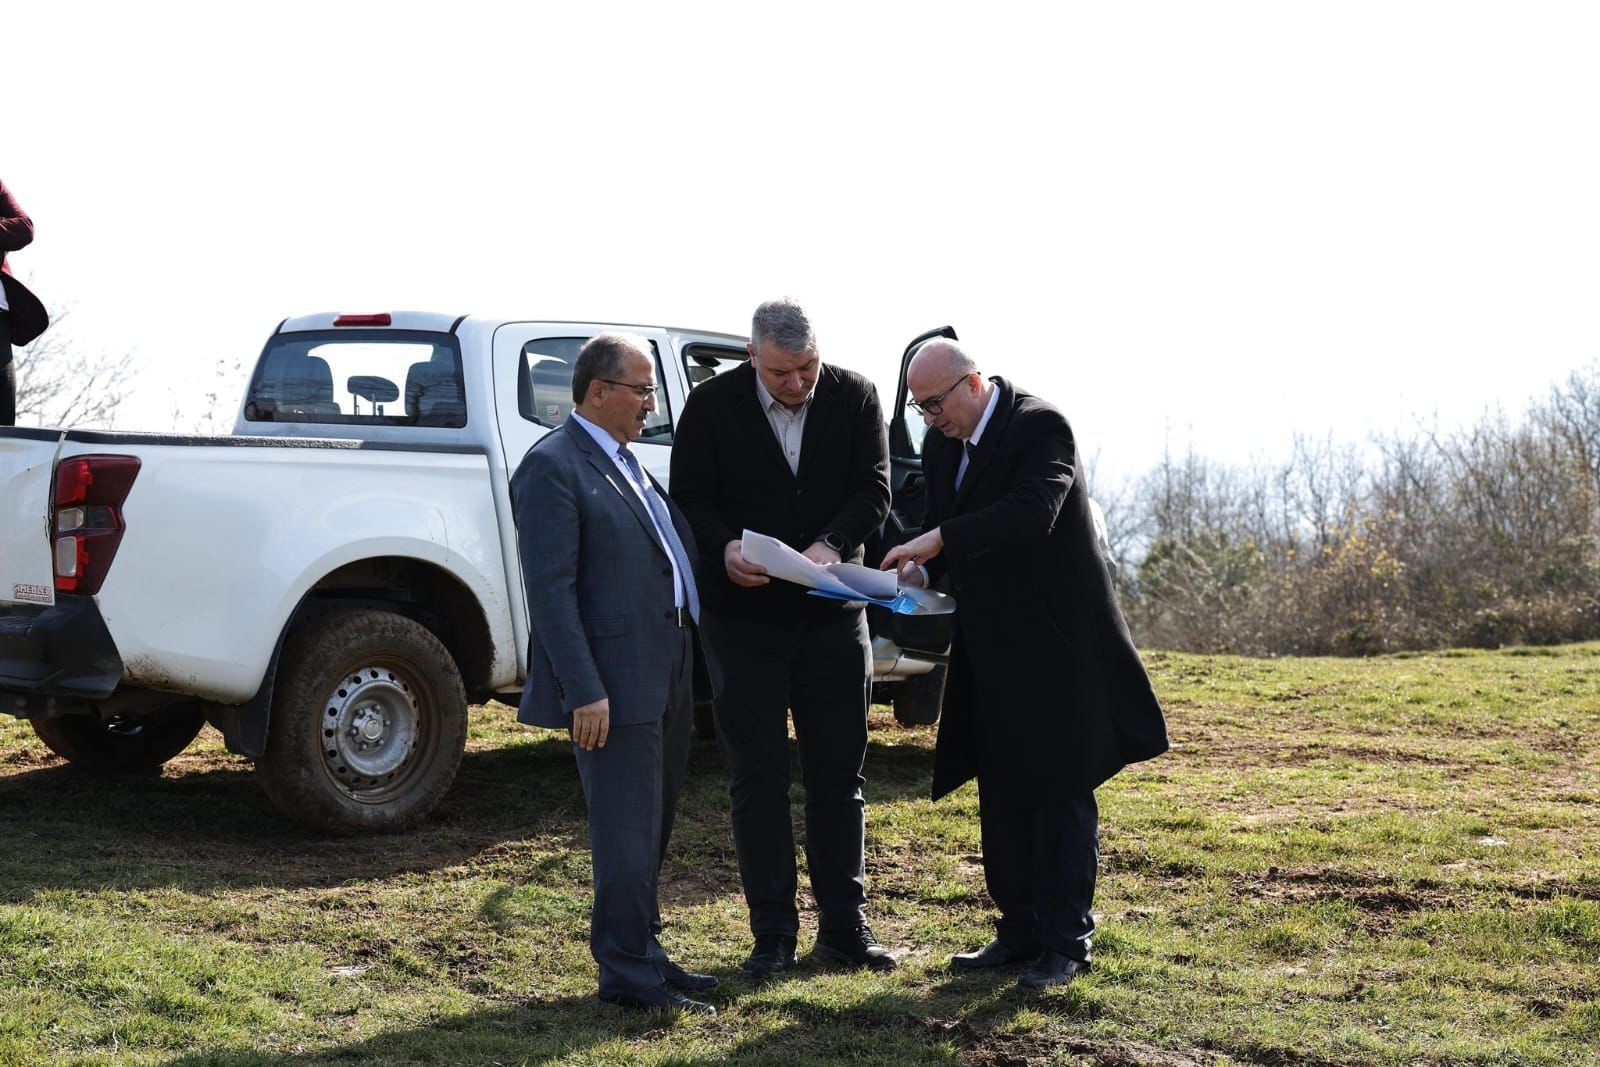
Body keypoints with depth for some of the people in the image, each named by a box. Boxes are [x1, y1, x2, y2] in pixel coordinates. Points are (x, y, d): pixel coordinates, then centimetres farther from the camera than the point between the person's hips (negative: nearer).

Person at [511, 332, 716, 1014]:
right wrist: (585, 692, -21)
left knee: (652, 829, 17)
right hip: (615, 683, -9)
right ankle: (628, 975, 8)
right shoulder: (553, 466, -12)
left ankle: (642, 953, 29)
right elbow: (551, 591, -18)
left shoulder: (625, 460, 17)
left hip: (666, 676, 9)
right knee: (627, 834, -3)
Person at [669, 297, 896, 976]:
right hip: (743, 616, -1)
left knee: (839, 774, 9)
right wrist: (724, 549, -25)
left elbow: (873, 489, -7)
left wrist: (831, 544, -25)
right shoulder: (711, 405, -5)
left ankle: (844, 925, 18)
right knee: (757, 779, 3)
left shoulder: (854, 398, -2)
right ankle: (773, 932, 12)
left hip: (832, 613, 2)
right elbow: (690, 499, -4)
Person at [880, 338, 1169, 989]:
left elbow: (1032, 513, -30)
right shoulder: (941, 446, 8)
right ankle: (1019, 931, 21)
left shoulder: (1040, 427, -15)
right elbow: (938, 524, 15)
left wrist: (941, 540, -32)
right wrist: (919, 566, -8)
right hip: (990, 650, 8)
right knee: (1001, 795, 12)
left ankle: (1066, 942, 6)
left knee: (1062, 791, -1)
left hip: (1054, 648, -8)